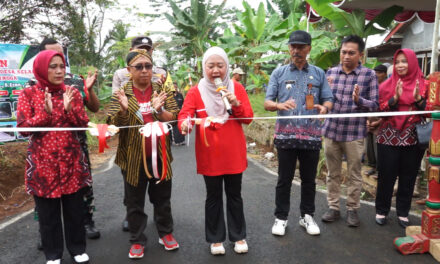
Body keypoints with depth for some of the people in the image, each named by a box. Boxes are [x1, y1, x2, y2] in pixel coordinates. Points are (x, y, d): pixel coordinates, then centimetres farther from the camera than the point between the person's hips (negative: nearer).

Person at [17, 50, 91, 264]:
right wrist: (46, 112, -21)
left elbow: (83, 124, -1)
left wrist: (69, 109, -18)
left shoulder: (72, 92, 5)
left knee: (75, 209, 10)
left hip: (72, 161, 2)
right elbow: (23, 128, -8)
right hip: (43, 163, -2)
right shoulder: (28, 94, -2)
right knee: (48, 212, 8)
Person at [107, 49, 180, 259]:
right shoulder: (121, 93, -2)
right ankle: (137, 240, 26)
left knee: (162, 198, 15)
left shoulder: (162, 91, 0)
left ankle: (165, 233, 33)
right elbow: (113, 124, -8)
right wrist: (123, 110, -28)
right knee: (134, 201, 10)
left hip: (159, 155, 1)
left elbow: (173, 118, -7)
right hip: (133, 157, 0)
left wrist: (159, 110, -27)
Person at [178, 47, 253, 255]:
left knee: (234, 195, 13)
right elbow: (184, 114, -14)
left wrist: (236, 104, -20)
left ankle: (238, 236, 30)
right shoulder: (195, 91, -3)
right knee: (213, 197, 11)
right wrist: (185, 123, -37)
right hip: (209, 154, -1)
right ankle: (215, 239, 27)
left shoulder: (237, 88, 1)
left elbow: (248, 118, -1)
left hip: (234, 153, 1)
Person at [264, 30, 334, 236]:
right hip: (285, 134, -1)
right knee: (284, 179, 6)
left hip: (311, 135, 2)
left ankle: (307, 216, 29)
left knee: (309, 179, 12)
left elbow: (328, 100, 9)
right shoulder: (279, 73, 7)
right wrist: (280, 105, -21)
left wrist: (324, 107, -16)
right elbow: (267, 103, 1)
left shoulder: (318, 74, 10)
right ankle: (281, 217, 21)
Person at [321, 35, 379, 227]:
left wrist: (359, 100, -23)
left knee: (354, 175, 10)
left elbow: (374, 105, -4)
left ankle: (352, 210, 26)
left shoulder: (369, 75, -4)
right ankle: (333, 208, 27)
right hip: (331, 131, 3)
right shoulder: (331, 72, 5)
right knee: (333, 174, 13)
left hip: (354, 133, -3)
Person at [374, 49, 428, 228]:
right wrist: (395, 97, -18)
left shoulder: (422, 84, 6)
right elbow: (380, 109, -3)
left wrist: (418, 99, -15)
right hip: (389, 137, -1)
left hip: (412, 139, 1)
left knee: (408, 177, 8)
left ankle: (403, 212, 23)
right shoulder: (388, 85, 3)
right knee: (386, 176, 4)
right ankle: (381, 211, 19)